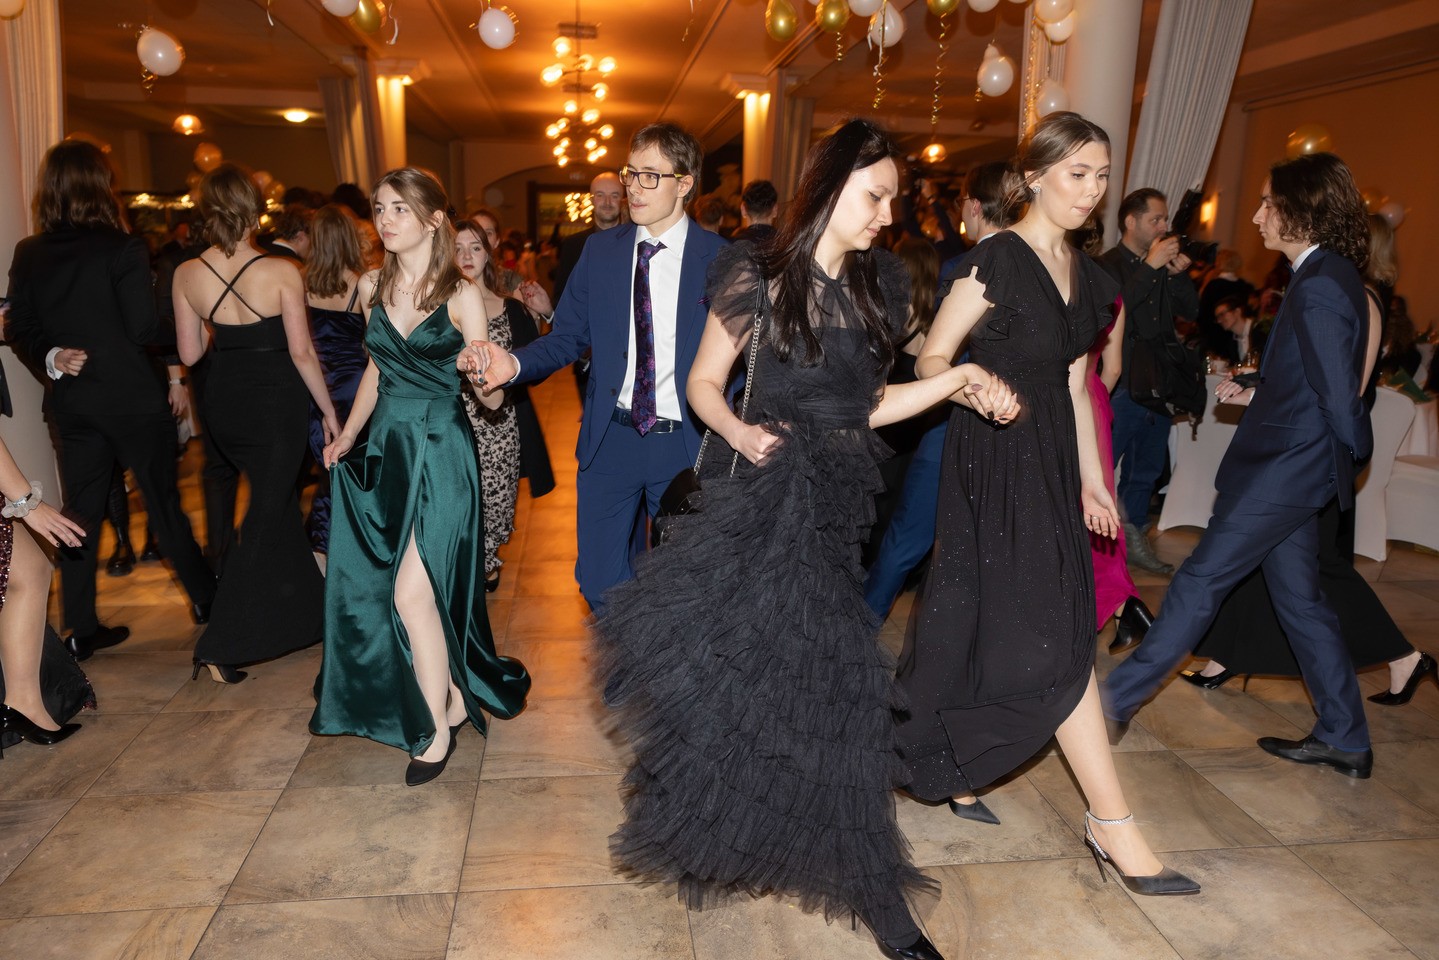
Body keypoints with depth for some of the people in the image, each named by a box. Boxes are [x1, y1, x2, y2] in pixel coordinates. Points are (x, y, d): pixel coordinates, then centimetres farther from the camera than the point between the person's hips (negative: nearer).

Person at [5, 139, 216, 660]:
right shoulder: (123, 249, -14)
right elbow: (145, 329, -15)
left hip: (73, 401, 4)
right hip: (132, 397, -4)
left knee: (81, 510, 12)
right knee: (163, 500, 8)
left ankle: (82, 628, 18)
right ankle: (204, 597, 21)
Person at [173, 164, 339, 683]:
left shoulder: (187, 274, -3)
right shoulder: (281, 271, -15)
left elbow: (189, 353, 2)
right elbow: (302, 352, -14)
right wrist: (329, 410, -5)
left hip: (223, 403, 5)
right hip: (276, 402, -5)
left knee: (277, 501, 25)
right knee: (266, 517, 3)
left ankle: (303, 607, 41)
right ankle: (220, 645, 0)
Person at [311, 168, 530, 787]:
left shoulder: (460, 294, -9)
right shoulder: (374, 288, 6)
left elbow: (490, 398, -10)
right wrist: (347, 435, 13)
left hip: (439, 452, -6)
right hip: (386, 447, 6)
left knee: (413, 592, -9)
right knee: (369, 588, 10)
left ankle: (438, 727, 12)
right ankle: (450, 695, 31)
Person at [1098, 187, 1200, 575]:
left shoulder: (1164, 264, 14)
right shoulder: (1108, 264, -8)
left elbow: (1191, 310, 10)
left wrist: (1178, 274, -6)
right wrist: (1151, 267, -23)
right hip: (1121, 385, -8)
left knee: (1146, 469, 15)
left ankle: (1134, 539, 26)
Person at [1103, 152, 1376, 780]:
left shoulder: (1319, 290, -20)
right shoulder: (1331, 276, 11)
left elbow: (1341, 400, -18)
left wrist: (1354, 451, -1)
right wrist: (1253, 392, 10)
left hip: (1284, 469, -10)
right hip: (1291, 468, 10)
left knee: (1201, 579, -4)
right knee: (1299, 598, 15)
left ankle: (1117, 699, 5)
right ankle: (1344, 740, 26)